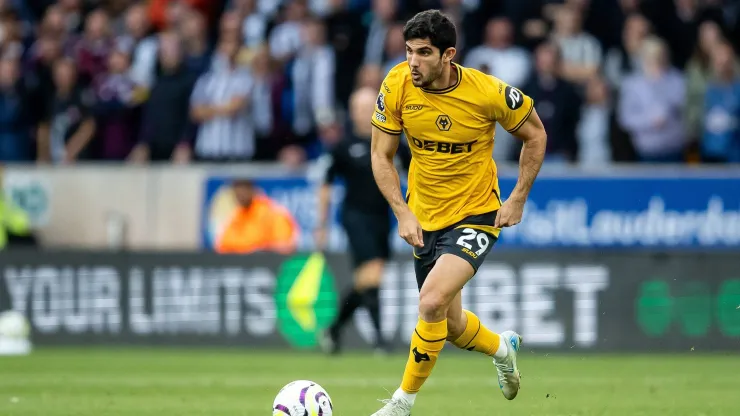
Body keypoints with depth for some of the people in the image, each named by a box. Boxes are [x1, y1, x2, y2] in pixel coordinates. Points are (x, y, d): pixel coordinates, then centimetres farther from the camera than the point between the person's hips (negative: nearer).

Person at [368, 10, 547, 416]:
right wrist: (403, 213, -14)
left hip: (476, 215, -4)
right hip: (424, 219, 4)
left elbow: (535, 134, -2)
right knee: (450, 325, 16)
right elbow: (381, 156, -3)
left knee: (432, 303, -26)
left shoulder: (489, 92, -20)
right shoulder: (397, 86, -14)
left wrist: (518, 199, -6)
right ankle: (502, 347, 50)